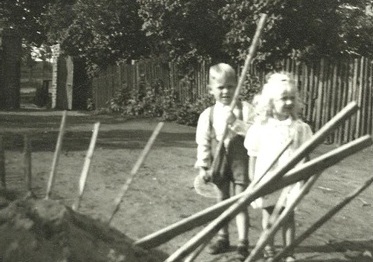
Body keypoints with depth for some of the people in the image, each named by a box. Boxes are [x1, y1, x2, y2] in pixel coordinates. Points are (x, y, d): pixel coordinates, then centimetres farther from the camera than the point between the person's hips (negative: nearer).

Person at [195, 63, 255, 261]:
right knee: (222, 201, 15)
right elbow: (203, 142, -1)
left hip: (240, 161, -2)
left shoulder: (245, 109, -8)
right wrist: (203, 166, -5)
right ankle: (222, 238, 30)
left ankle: (243, 242, 13)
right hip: (219, 162, 3)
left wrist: (236, 124, -27)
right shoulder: (207, 115, -3)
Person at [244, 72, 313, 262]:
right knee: (268, 214, 15)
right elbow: (253, 154, -1)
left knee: (288, 215, 8)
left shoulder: (300, 127, -5)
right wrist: (252, 179, 0)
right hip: (266, 178, 0)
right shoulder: (260, 127, -8)